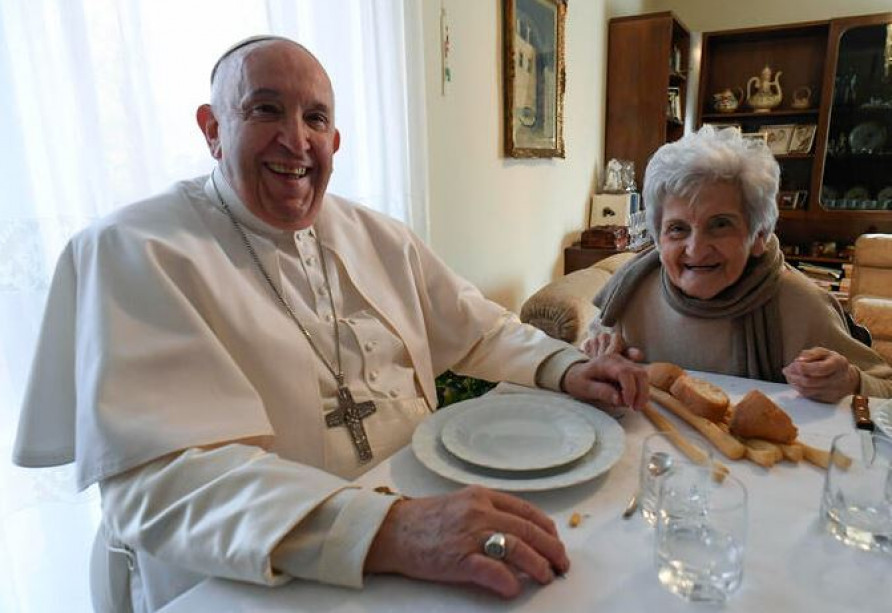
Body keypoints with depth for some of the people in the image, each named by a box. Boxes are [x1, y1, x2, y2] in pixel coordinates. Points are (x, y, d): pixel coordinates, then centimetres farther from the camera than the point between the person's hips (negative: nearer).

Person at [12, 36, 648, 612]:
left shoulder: (377, 237, 8)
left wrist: (565, 366, -6)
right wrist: (386, 530, -34)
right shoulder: (131, 253, -11)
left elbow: (480, 329, 13)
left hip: (424, 509, 6)